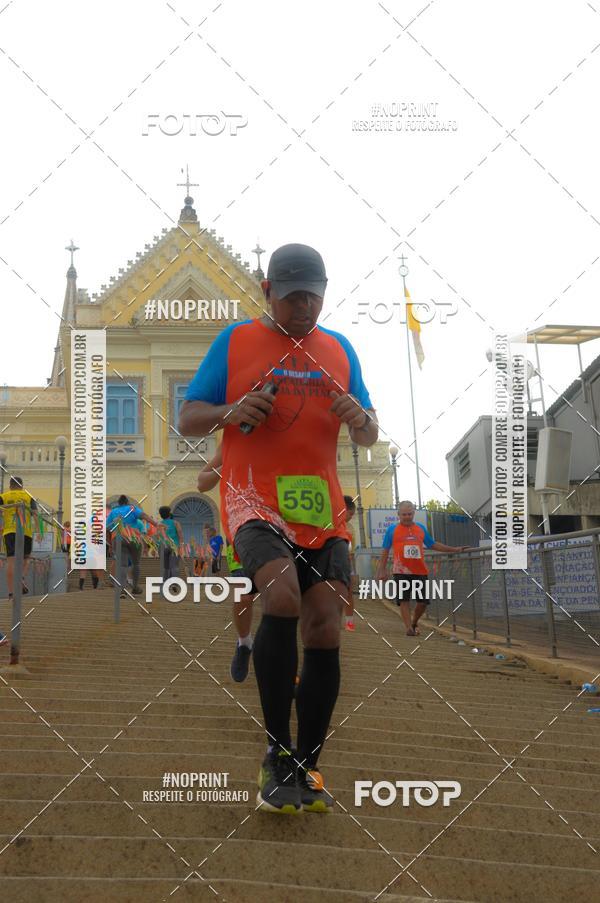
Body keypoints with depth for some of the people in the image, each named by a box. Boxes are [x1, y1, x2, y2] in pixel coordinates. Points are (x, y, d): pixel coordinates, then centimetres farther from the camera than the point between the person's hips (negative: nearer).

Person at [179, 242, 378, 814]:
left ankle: (304, 767, 9)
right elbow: (186, 420, 5)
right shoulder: (234, 342, 6)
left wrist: (360, 418, -8)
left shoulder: (339, 350, 15)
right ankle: (276, 756, -17)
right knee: (283, 596, -27)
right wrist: (230, 412, -16)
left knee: (325, 630, -4)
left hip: (322, 510, 4)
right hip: (254, 503, -4)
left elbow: (368, 438, 16)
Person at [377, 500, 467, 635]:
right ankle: (409, 628, -5)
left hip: (420, 571, 3)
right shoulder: (392, 529, 4)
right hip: (402, 571, -3)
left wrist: (454, 549, 19)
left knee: (423, 601, 3)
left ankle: (414, 623, 26)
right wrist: (382, 570, 2)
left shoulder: (421, 528, 13)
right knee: (404, 600, -8)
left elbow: (433, 545, 22)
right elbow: (385, 551, 7)